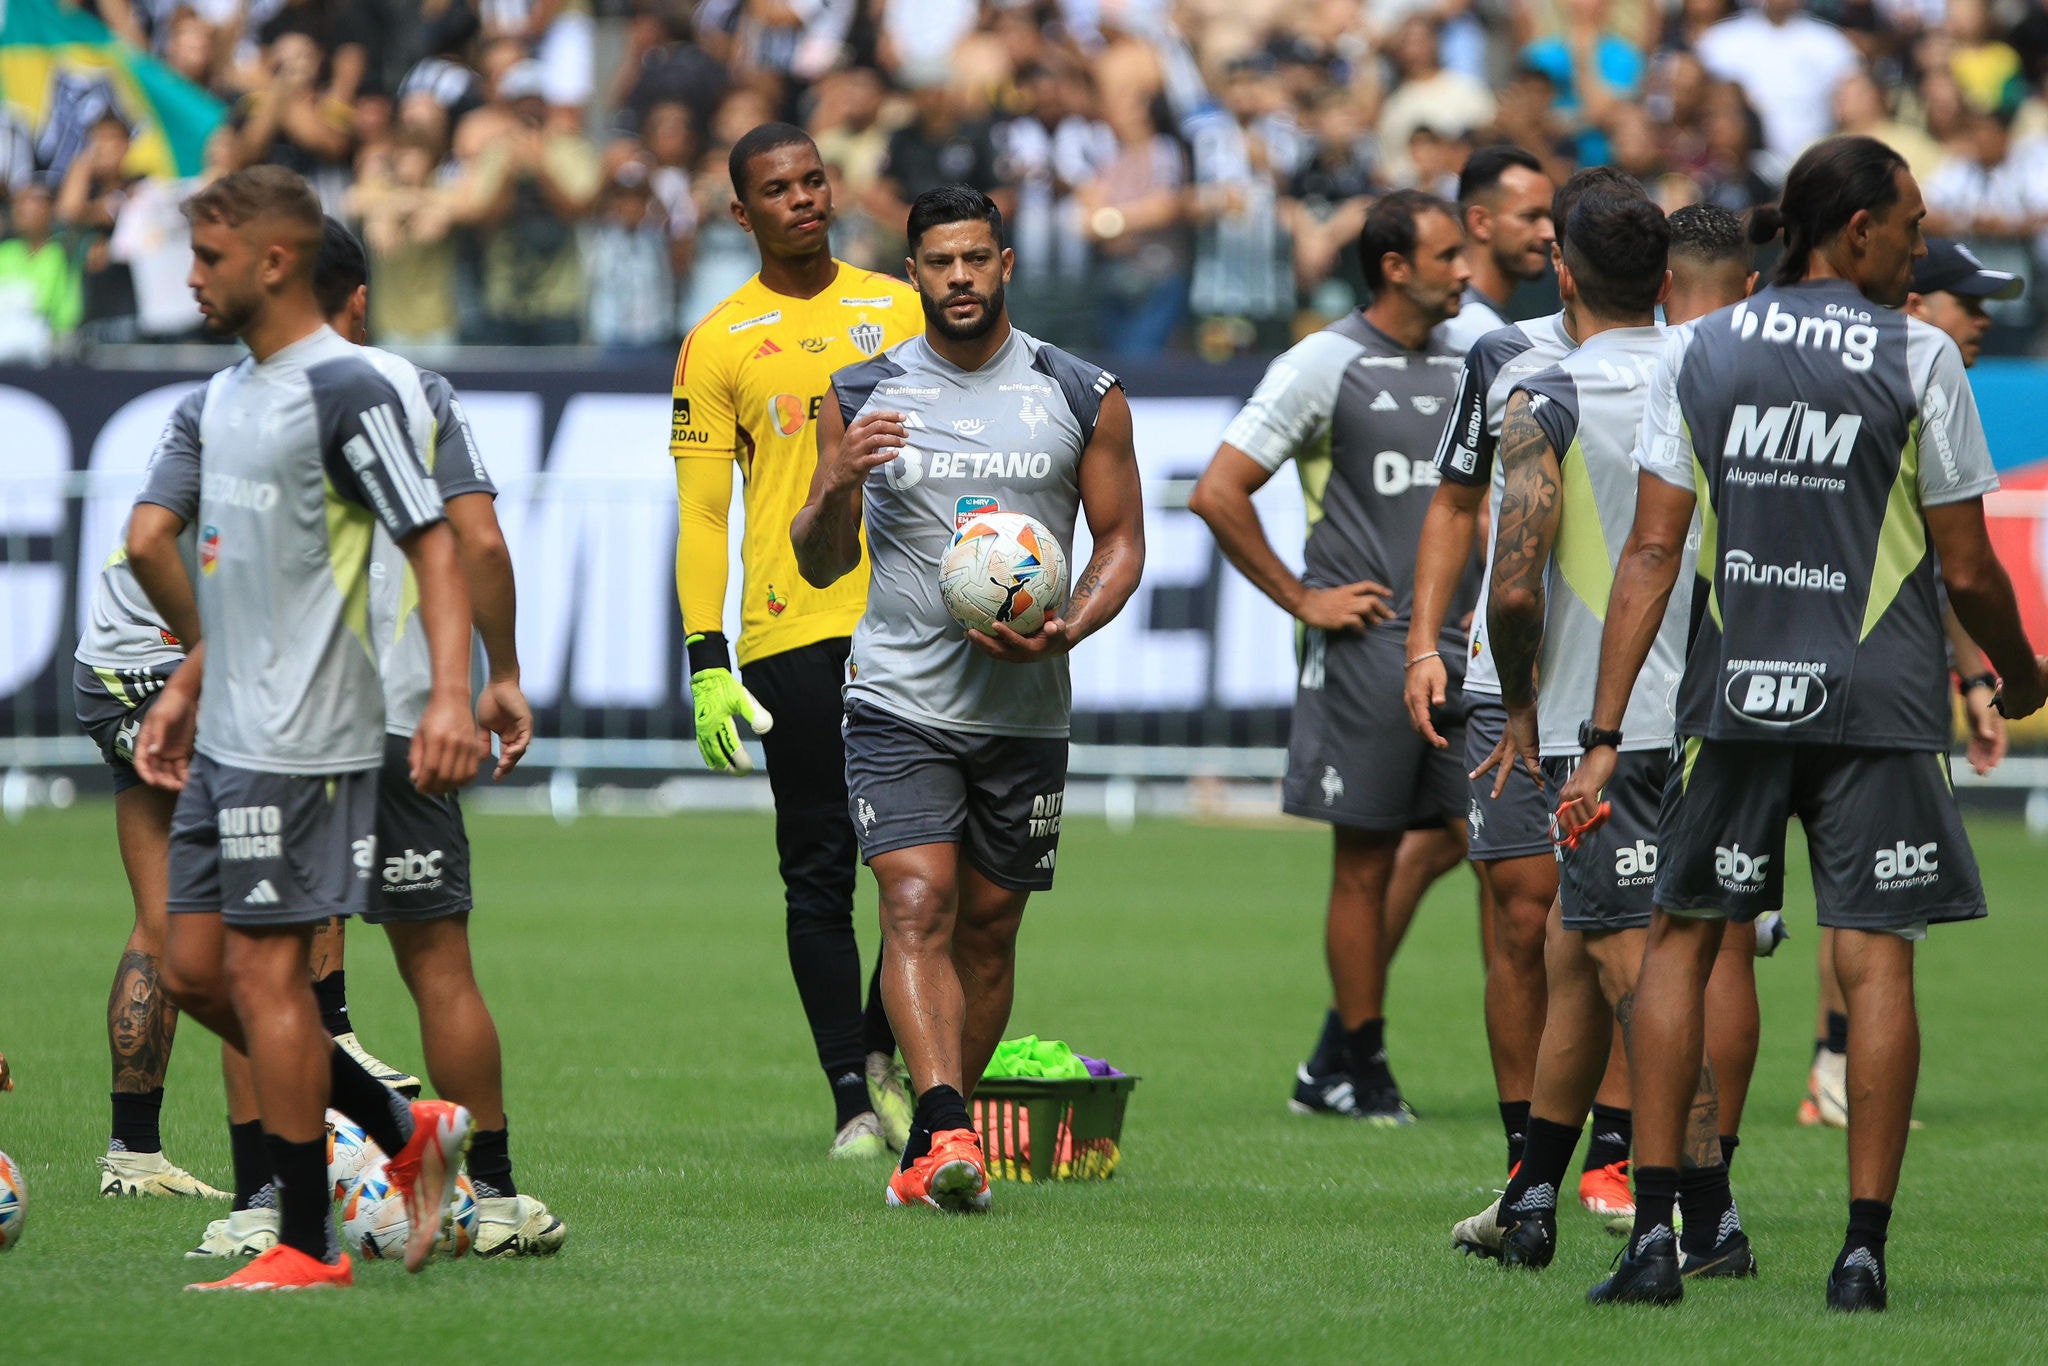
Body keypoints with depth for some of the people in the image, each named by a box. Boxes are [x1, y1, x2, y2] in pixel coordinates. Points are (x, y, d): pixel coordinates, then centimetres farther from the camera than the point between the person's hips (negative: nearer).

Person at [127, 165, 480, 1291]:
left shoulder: (342, 391, -13)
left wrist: (451, 693, -27)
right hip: (227, 737, 10)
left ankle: (306, 1248, 0)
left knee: (265, 971, -7)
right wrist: (186, 690, 24)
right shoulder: (227, 393, 15)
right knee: (194, 970, 10)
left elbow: (433, 542, -17)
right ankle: (408, 1135, 20)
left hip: (303, 741, -10)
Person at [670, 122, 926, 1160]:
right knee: (820, 874, -1)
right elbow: (701, 512, 2)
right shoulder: (719, 342, 4)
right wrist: (706, 663, -5)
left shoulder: (899, 309, 10)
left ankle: (887, 1054, 17)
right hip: (790, 635, -2)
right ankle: (853, 1097, 2)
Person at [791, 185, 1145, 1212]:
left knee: (988, 926, 7)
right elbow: (819, 565, 6)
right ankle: (947, 1134, -29)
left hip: (1025, 707, 2)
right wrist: (836, 487, -16)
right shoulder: (861, 396, 3)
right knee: (917, 906, -18)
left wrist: (1068, 628, -11)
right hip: (898, 702, -2)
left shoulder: (1081, 397, 3)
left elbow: (1122, 538, 8)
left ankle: (930, 1148, 20)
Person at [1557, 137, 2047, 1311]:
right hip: (1880, 703, -3)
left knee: (1683, 938, 13)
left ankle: (1656, 1231, 5)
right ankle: (1865, 1248, -1)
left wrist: (1605, 737, 1)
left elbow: (1652, 552, 1)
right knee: (1877, 957, 1)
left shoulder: (1699, 355, 5)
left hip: (1736, 693, 3)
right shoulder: (1918, 358, -4)